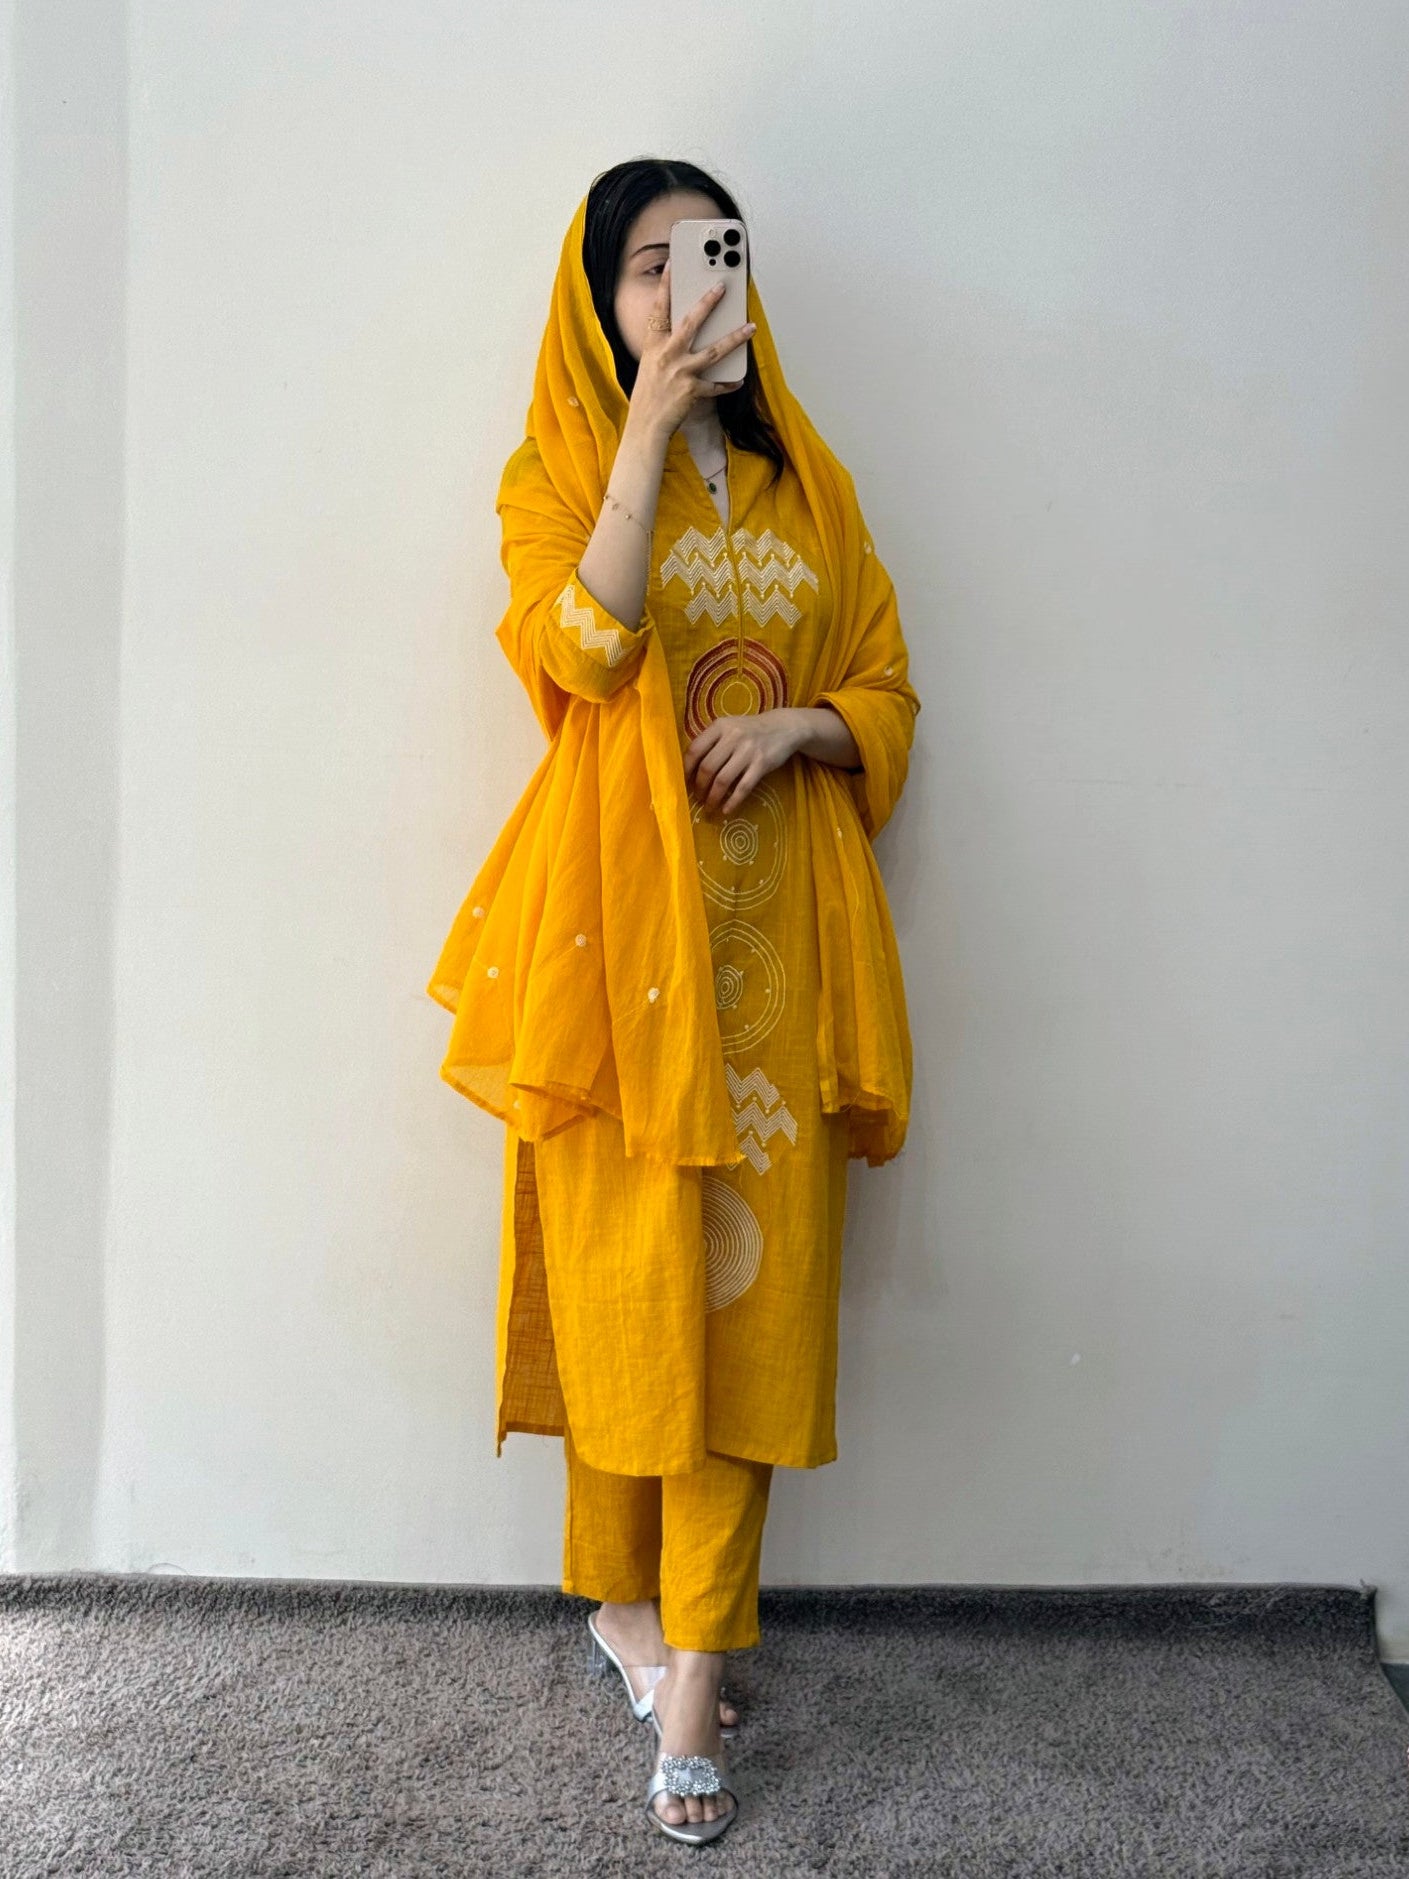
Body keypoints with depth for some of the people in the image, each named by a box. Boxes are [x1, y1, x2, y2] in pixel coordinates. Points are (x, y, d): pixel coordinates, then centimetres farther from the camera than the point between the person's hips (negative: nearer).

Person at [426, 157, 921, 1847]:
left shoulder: (805, 483, 15)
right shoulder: (559, 469, 6)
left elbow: (889, 693, 13)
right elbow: (580, 648, -15)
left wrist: (795, 725, -8)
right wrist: (650, 426, -16)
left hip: (776, 929, 3)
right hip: (624, 914, -2)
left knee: (752, 1280, 0)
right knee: (625, 1270, 1)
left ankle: (691, 1659, 9)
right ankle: (625, 1598, 22)